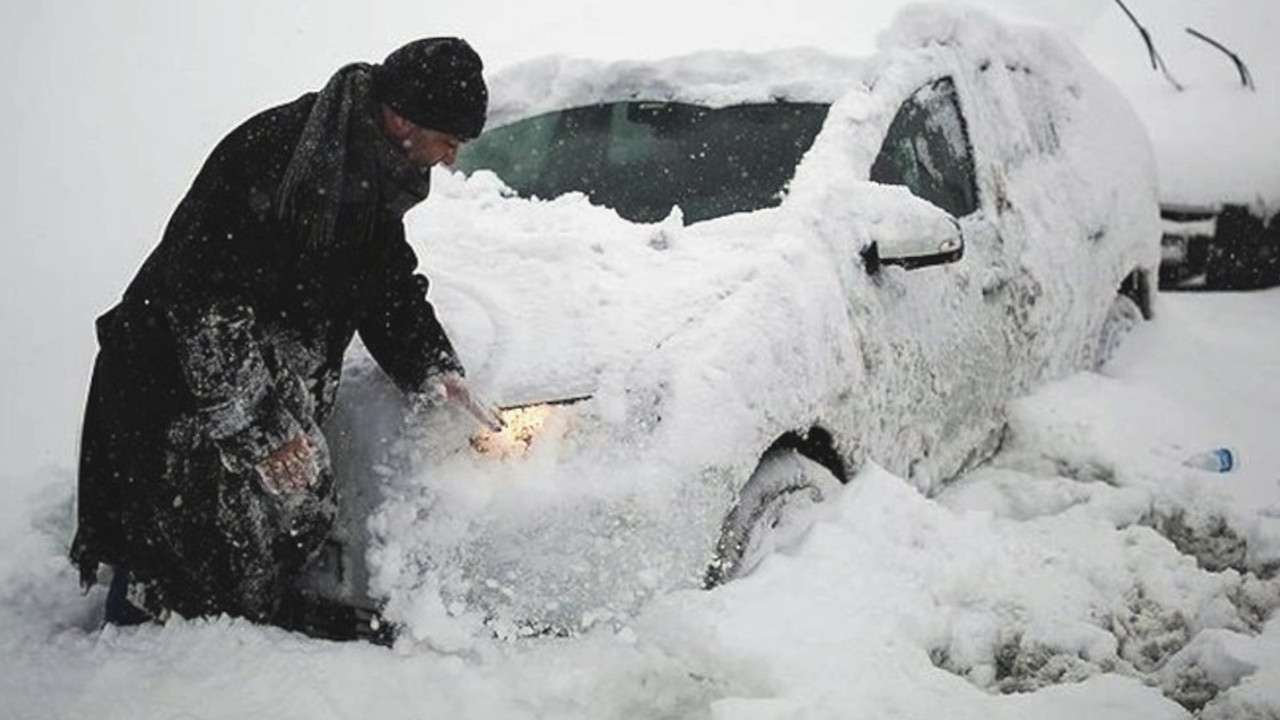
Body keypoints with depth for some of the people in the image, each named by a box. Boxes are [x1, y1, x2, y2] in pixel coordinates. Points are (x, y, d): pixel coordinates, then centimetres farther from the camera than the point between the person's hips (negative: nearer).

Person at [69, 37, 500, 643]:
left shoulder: (374, 177, 0)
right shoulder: (271, 154, -28)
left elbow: (391, 285, 12)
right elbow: (206, 304, -28)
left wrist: (431, 370, -3)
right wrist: (262, 430, -27)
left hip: (274, 390, 9)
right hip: (178, 393, -8)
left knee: (303, 511, 14)